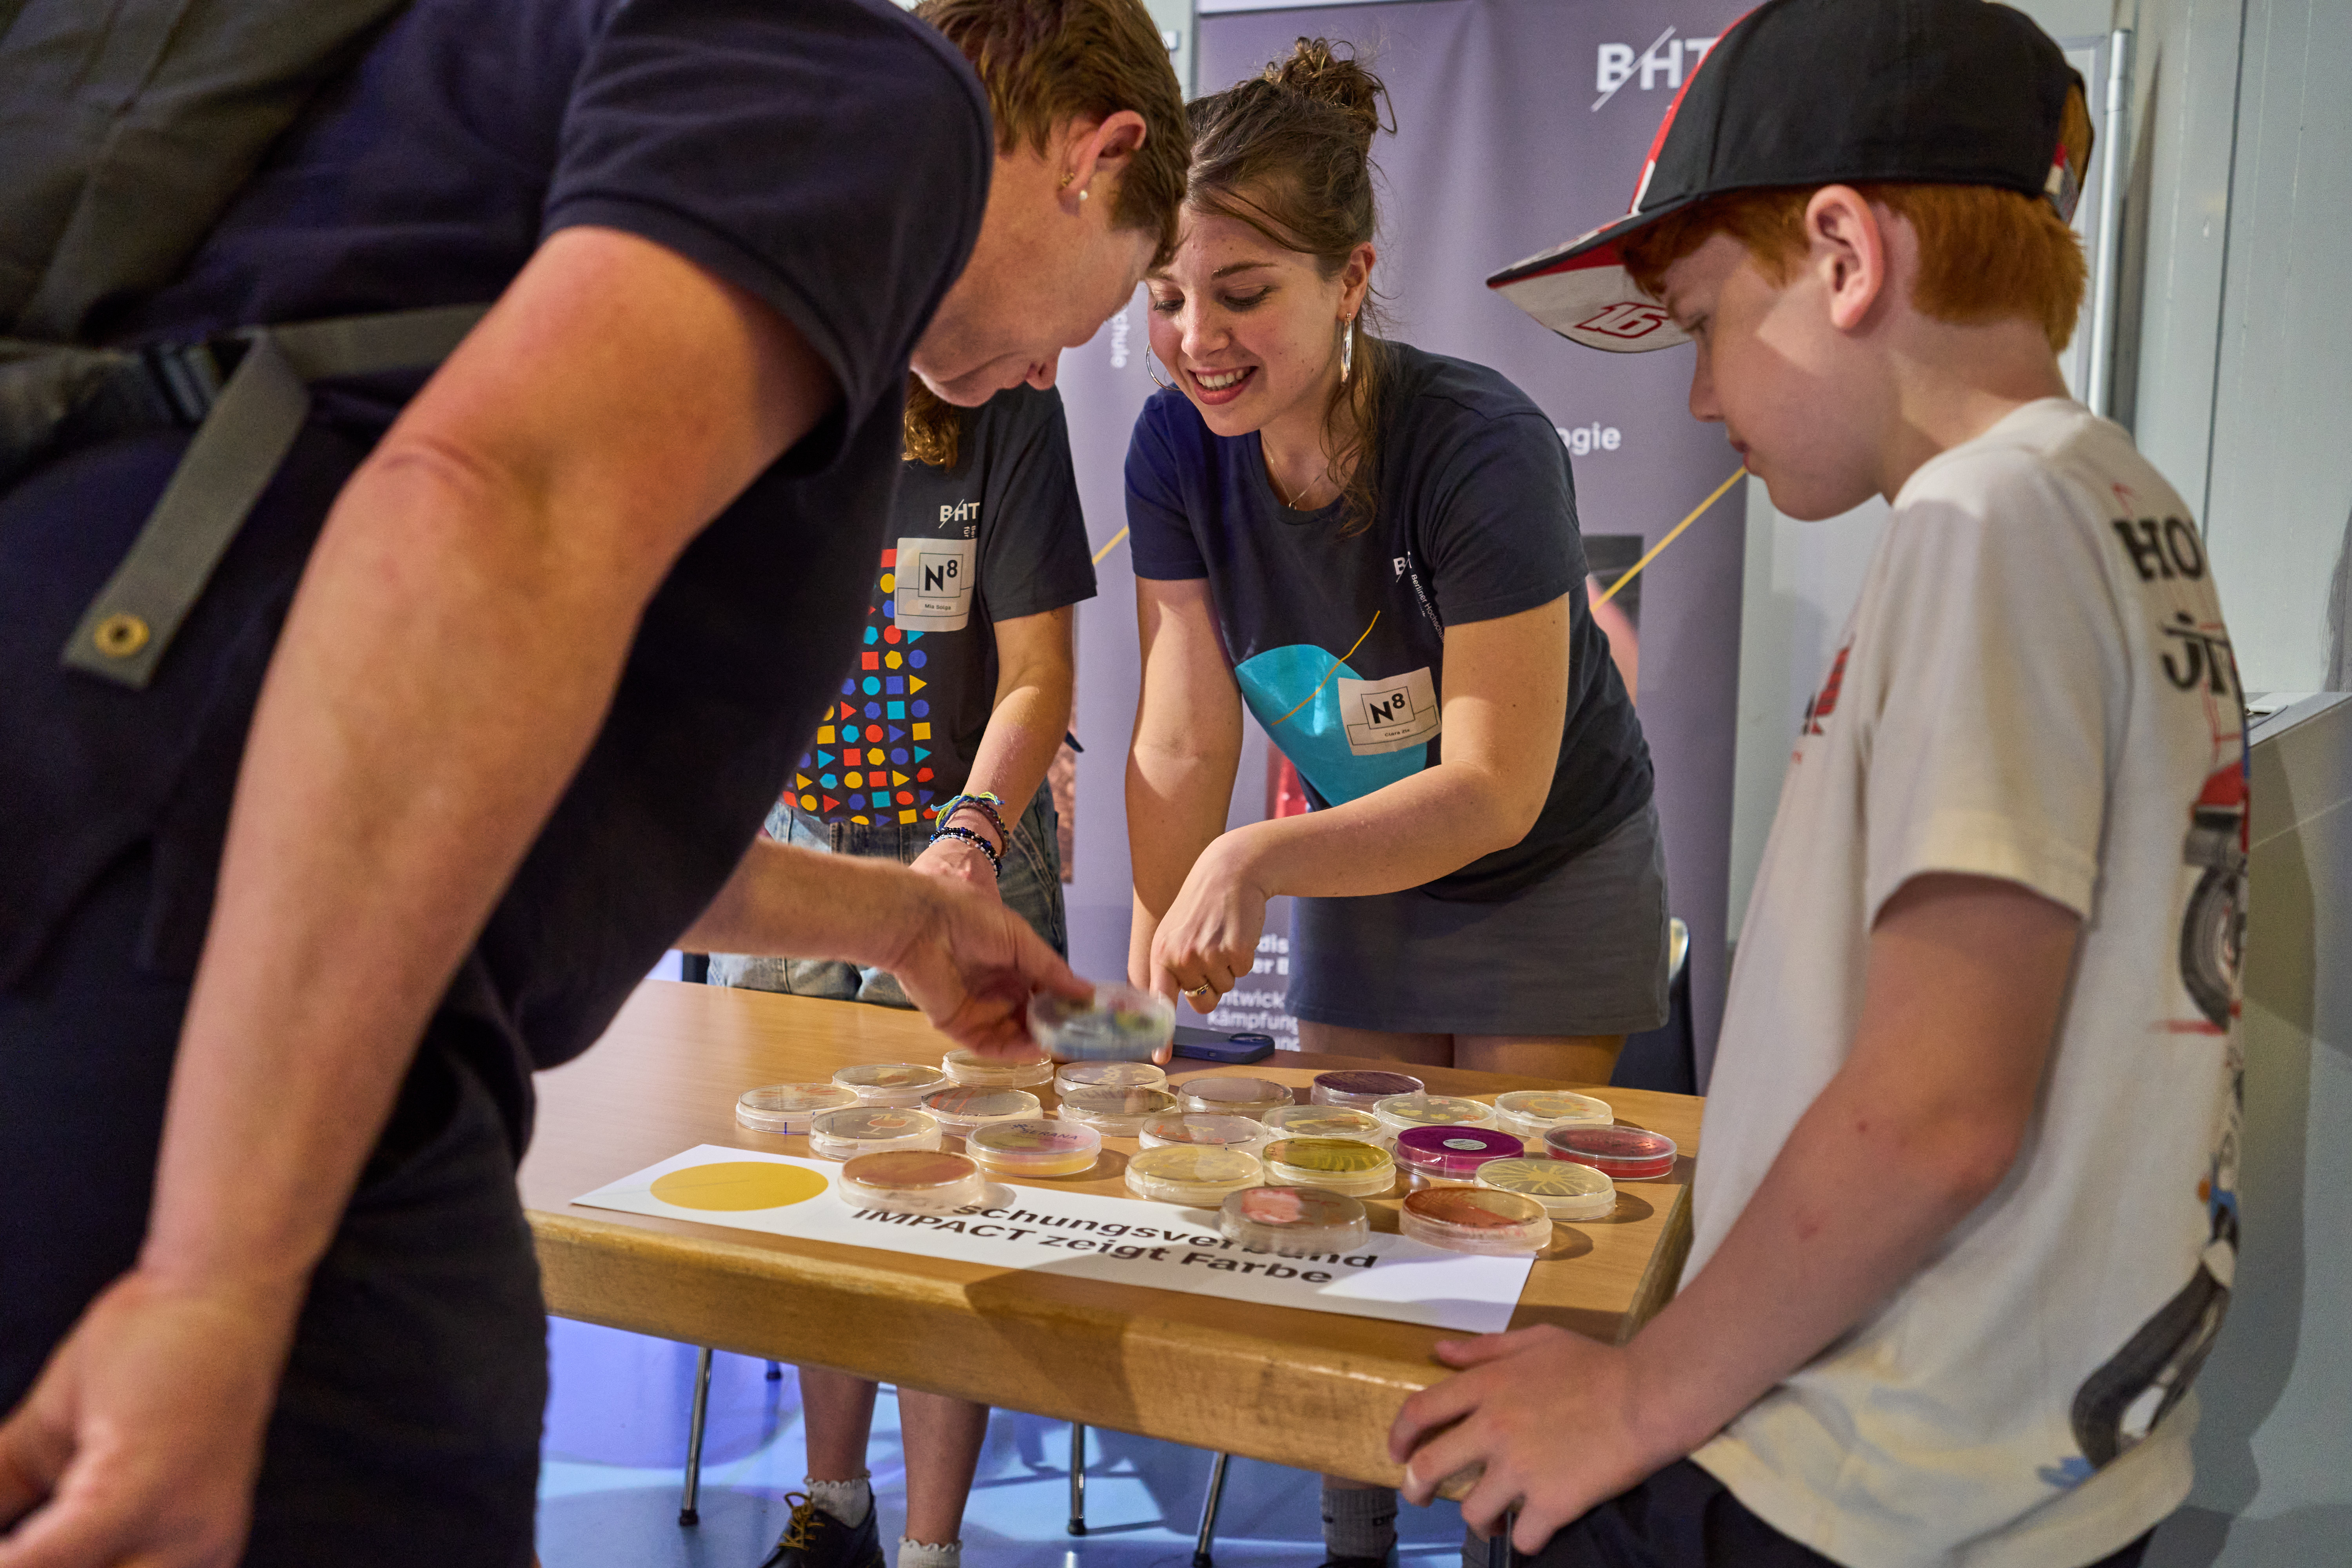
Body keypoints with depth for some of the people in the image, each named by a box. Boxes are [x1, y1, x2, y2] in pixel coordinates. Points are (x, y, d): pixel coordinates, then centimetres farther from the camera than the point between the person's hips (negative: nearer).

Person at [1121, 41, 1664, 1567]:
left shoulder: (1482, 447, -30)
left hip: (1551, 887, -4)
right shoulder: (1177, 449, -16)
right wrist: (1153, 978, -19)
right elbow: (1186, 738, -13)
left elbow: (1497, 791, -30)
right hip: (1358, 881, 5)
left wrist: (1259, 860, -43)